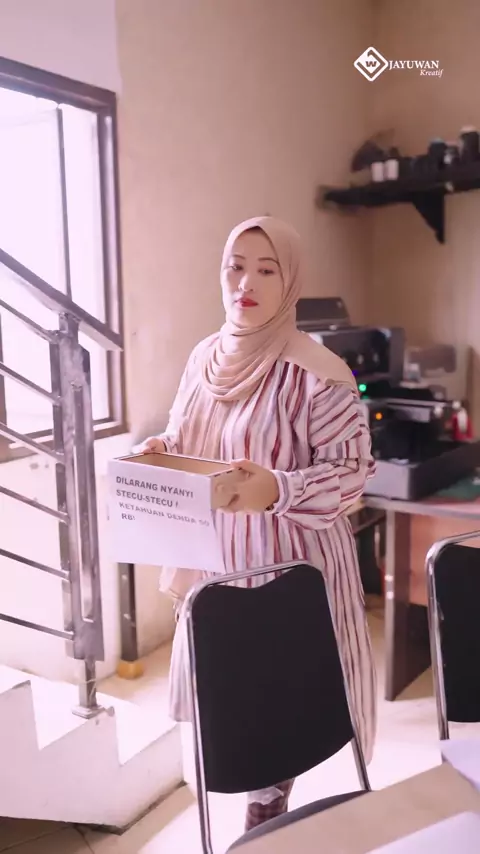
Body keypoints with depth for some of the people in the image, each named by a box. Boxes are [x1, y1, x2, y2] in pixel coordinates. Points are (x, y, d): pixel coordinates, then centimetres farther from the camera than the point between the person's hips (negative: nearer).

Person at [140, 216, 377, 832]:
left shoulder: (317, 374, -17)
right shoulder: (206, 357, 3)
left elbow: (354, 468, -15)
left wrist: (276, 491, -29)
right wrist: (159, 452, -7)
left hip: (286, 562, -6)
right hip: (216, 558, 6)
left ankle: (266, 814, 35)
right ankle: (263, 802, 44)